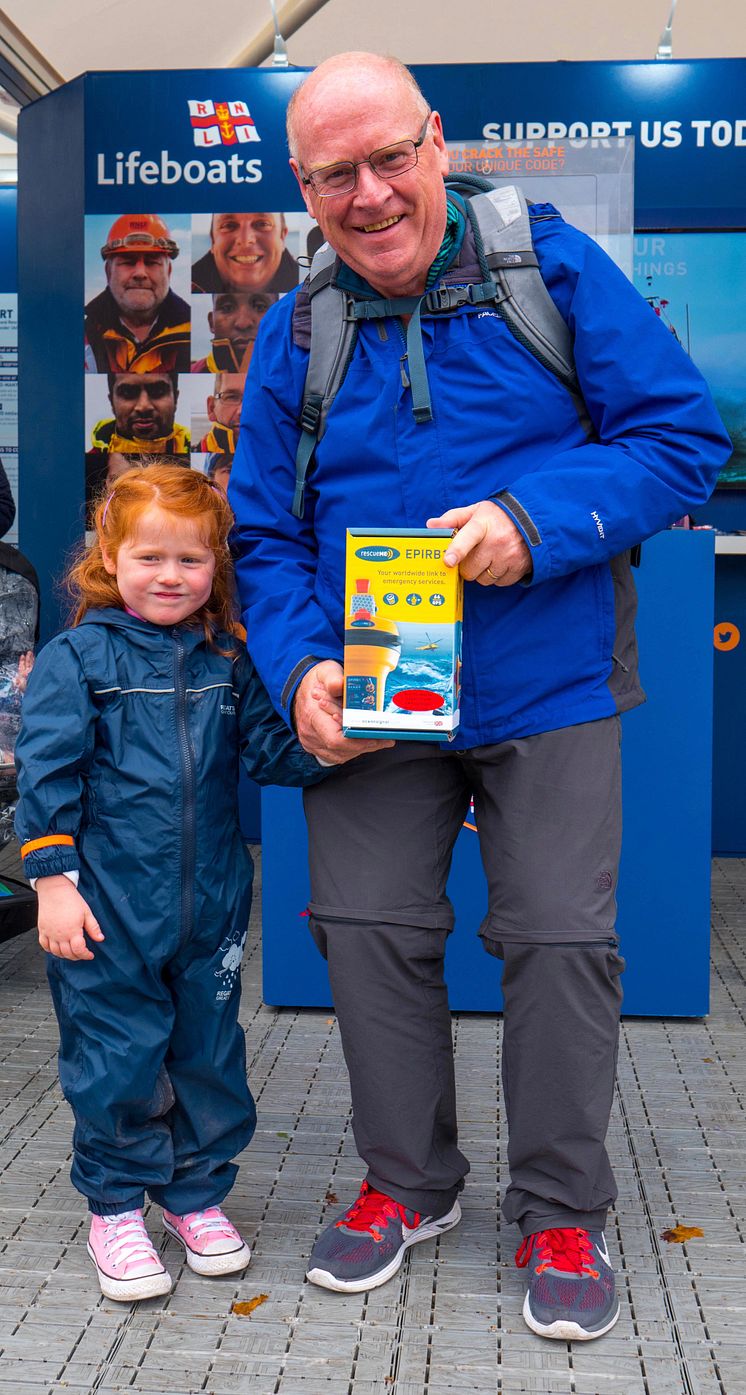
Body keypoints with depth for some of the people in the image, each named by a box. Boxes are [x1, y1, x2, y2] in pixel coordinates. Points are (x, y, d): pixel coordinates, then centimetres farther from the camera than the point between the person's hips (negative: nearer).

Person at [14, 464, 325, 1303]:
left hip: (209, 909, 4)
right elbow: (46, 773, -7)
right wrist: (53, 879, -12)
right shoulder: (75, 659, -4)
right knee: (117, 1061, 6)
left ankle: (197, 1194, 34)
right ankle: (115, 1209, 27)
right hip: (108, 909, -4)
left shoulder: (226, 663, 7)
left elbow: (267, 749, 2)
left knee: (209, 1052, 14)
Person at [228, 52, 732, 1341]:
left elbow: (682, 435, -6)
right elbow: (264, 533, 7)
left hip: (547, 697, -2)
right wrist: (299, 667, -11)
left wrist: (539, 520, -22)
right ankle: (409, 1181, 30)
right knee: (367, 931, 6)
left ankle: (562, 1214, 23)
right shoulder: (293, 334, 4)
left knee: (561, 940, 1)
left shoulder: (549, 265, -4)